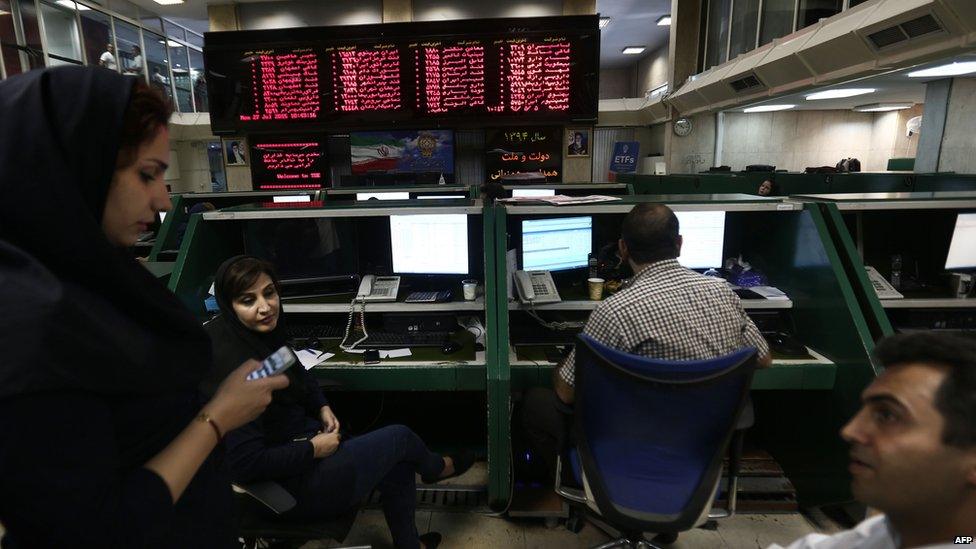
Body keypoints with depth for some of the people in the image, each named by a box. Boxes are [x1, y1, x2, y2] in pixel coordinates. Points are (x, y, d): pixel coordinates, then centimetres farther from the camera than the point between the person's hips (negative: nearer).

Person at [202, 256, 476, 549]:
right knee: (400, 437, 6)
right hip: (294, 486, -8)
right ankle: (436, 469, 41)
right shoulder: (235, 368, -31)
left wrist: (322, 407, -1)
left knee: (399, 465, 15)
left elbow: (296, 375, 16)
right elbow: (244, 464, -31)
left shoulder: (263, 335, -4)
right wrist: (314, 449, -20)